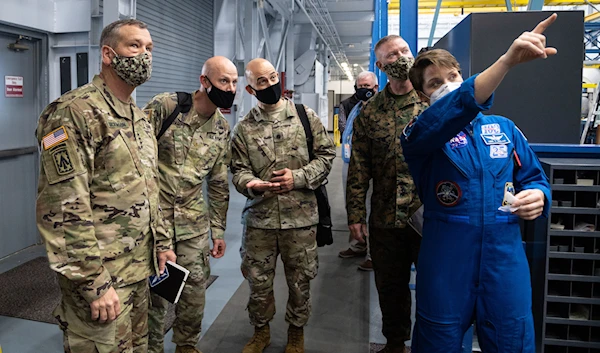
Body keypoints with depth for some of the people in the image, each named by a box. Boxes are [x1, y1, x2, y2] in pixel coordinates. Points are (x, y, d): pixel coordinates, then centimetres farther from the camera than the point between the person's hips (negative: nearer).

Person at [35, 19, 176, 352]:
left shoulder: (140, 118, 11)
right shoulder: (73, 112, -16)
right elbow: (63, 210, -21)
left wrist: (162, 242, 15)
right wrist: (94, 283, -21)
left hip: (141, 267, 8)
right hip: (101, 275, -8)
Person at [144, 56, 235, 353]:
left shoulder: (222, 128, 4)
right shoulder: (164, 106, -13)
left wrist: (218, 230, 10)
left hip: (194, 220, 4)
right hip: (153, 215, -4)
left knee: (195, 287, 10)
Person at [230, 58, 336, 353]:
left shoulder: (306, 116, 1)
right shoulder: (243, 128, 3)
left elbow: (325, 154, 0)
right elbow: (238, 170, 1)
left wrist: (298, 177, -15)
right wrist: (251, 183, -22)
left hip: (300, 218, -1)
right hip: (259, 219, 1)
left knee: (300, 281, 12)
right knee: (258, 281, 12)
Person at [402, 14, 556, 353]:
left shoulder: (504, 128, 7)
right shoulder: (420, 135, -5)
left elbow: (535, 179, 15)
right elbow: (451, 111, -26)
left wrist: (537, 196, -10)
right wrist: (508, 61, -38)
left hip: (506, 264, 3)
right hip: (446, 267, -2)